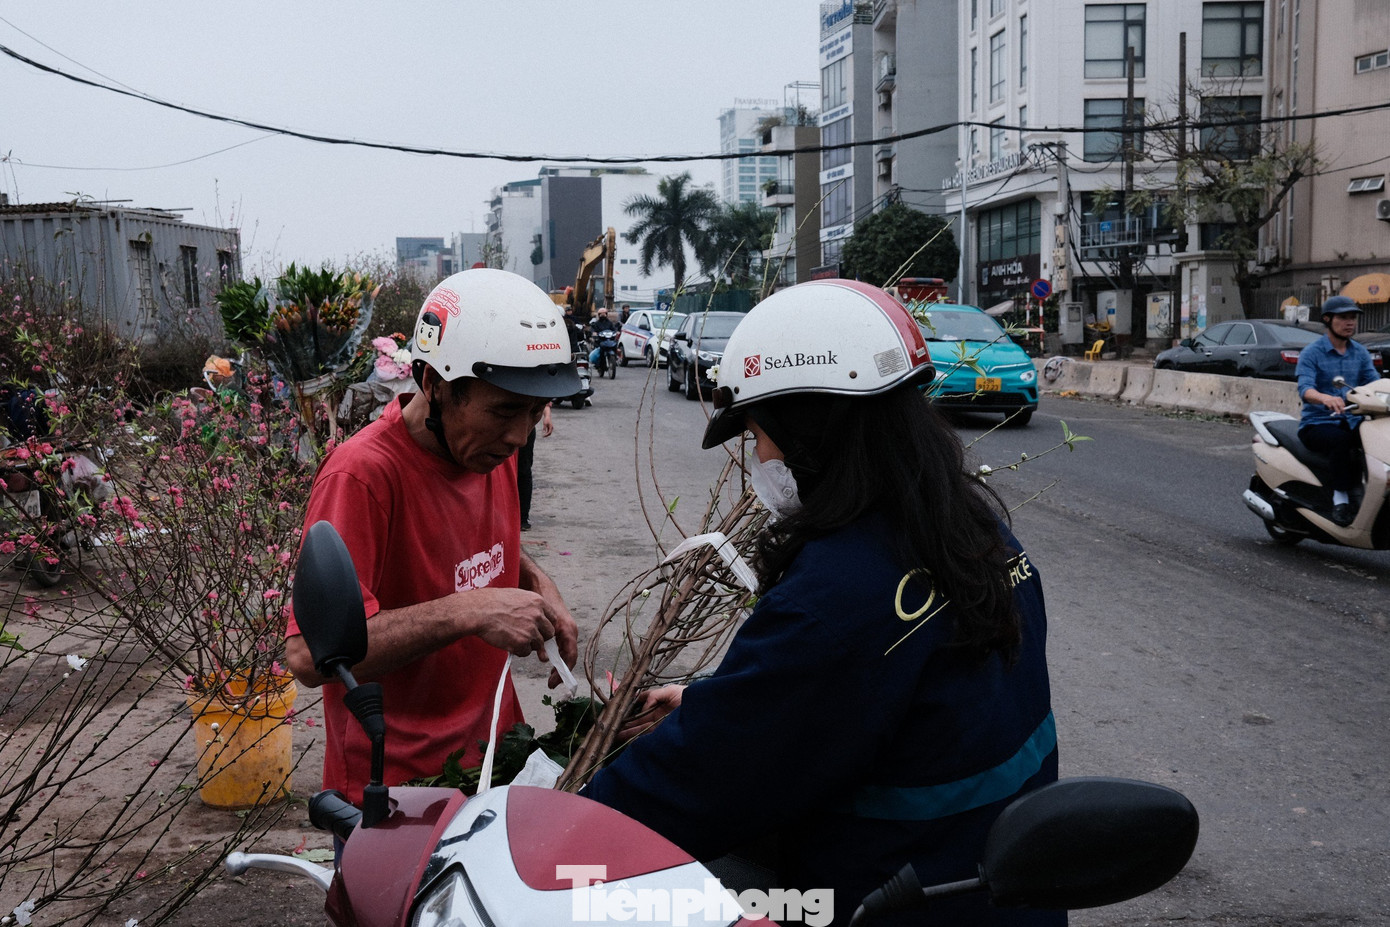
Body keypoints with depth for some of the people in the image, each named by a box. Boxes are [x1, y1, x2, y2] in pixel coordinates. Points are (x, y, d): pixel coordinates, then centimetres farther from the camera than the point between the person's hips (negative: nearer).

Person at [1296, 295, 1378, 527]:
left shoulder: (1360, 353, 13)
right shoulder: (1311, 353, -4)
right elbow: (1304, 388, -20)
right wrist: (1326, 398, -43)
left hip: (1352, 421, 5)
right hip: (1317, 424, -5)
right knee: (1341, 440, -36)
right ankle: (1340, 498, -28)